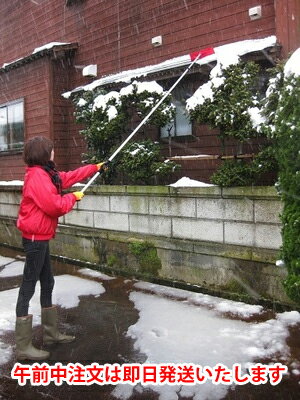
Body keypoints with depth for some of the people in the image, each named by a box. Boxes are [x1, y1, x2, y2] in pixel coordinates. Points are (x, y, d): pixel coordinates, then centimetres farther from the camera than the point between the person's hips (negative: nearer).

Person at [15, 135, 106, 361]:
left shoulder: (46, 174, 12)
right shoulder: (37, 176, -18)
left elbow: (69, 177, 25)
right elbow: (54, 206, -24)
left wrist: (95, 168, 30)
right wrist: (74, 197, -6)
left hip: (40, 238, 11)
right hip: (35, 239, -11)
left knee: (47, 283, 18)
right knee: (28, 287, -6)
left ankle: (51, 333, 31)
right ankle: (23, 347, 0)